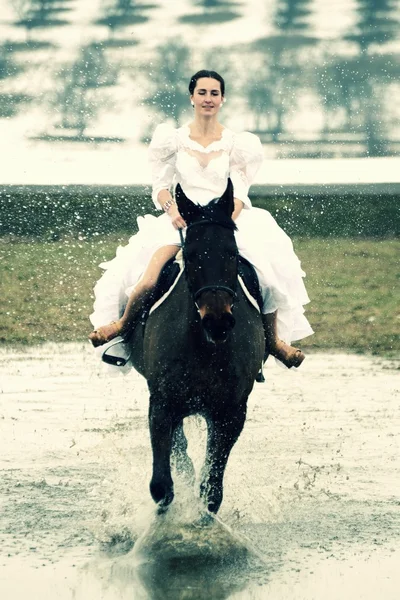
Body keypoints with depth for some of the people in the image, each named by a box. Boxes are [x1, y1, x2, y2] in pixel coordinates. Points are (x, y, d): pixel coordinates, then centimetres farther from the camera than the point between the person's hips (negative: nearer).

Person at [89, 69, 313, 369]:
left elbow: (239, 193, 1)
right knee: (147, 282, -31)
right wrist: (172, 209, -16)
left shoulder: (235, 143, 8)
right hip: (181, 221, -1)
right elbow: (161, 185, 7)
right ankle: (123, 323, -4)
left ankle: (273, 339, -5)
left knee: (269, 275, -26)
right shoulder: (175, 139, 8)